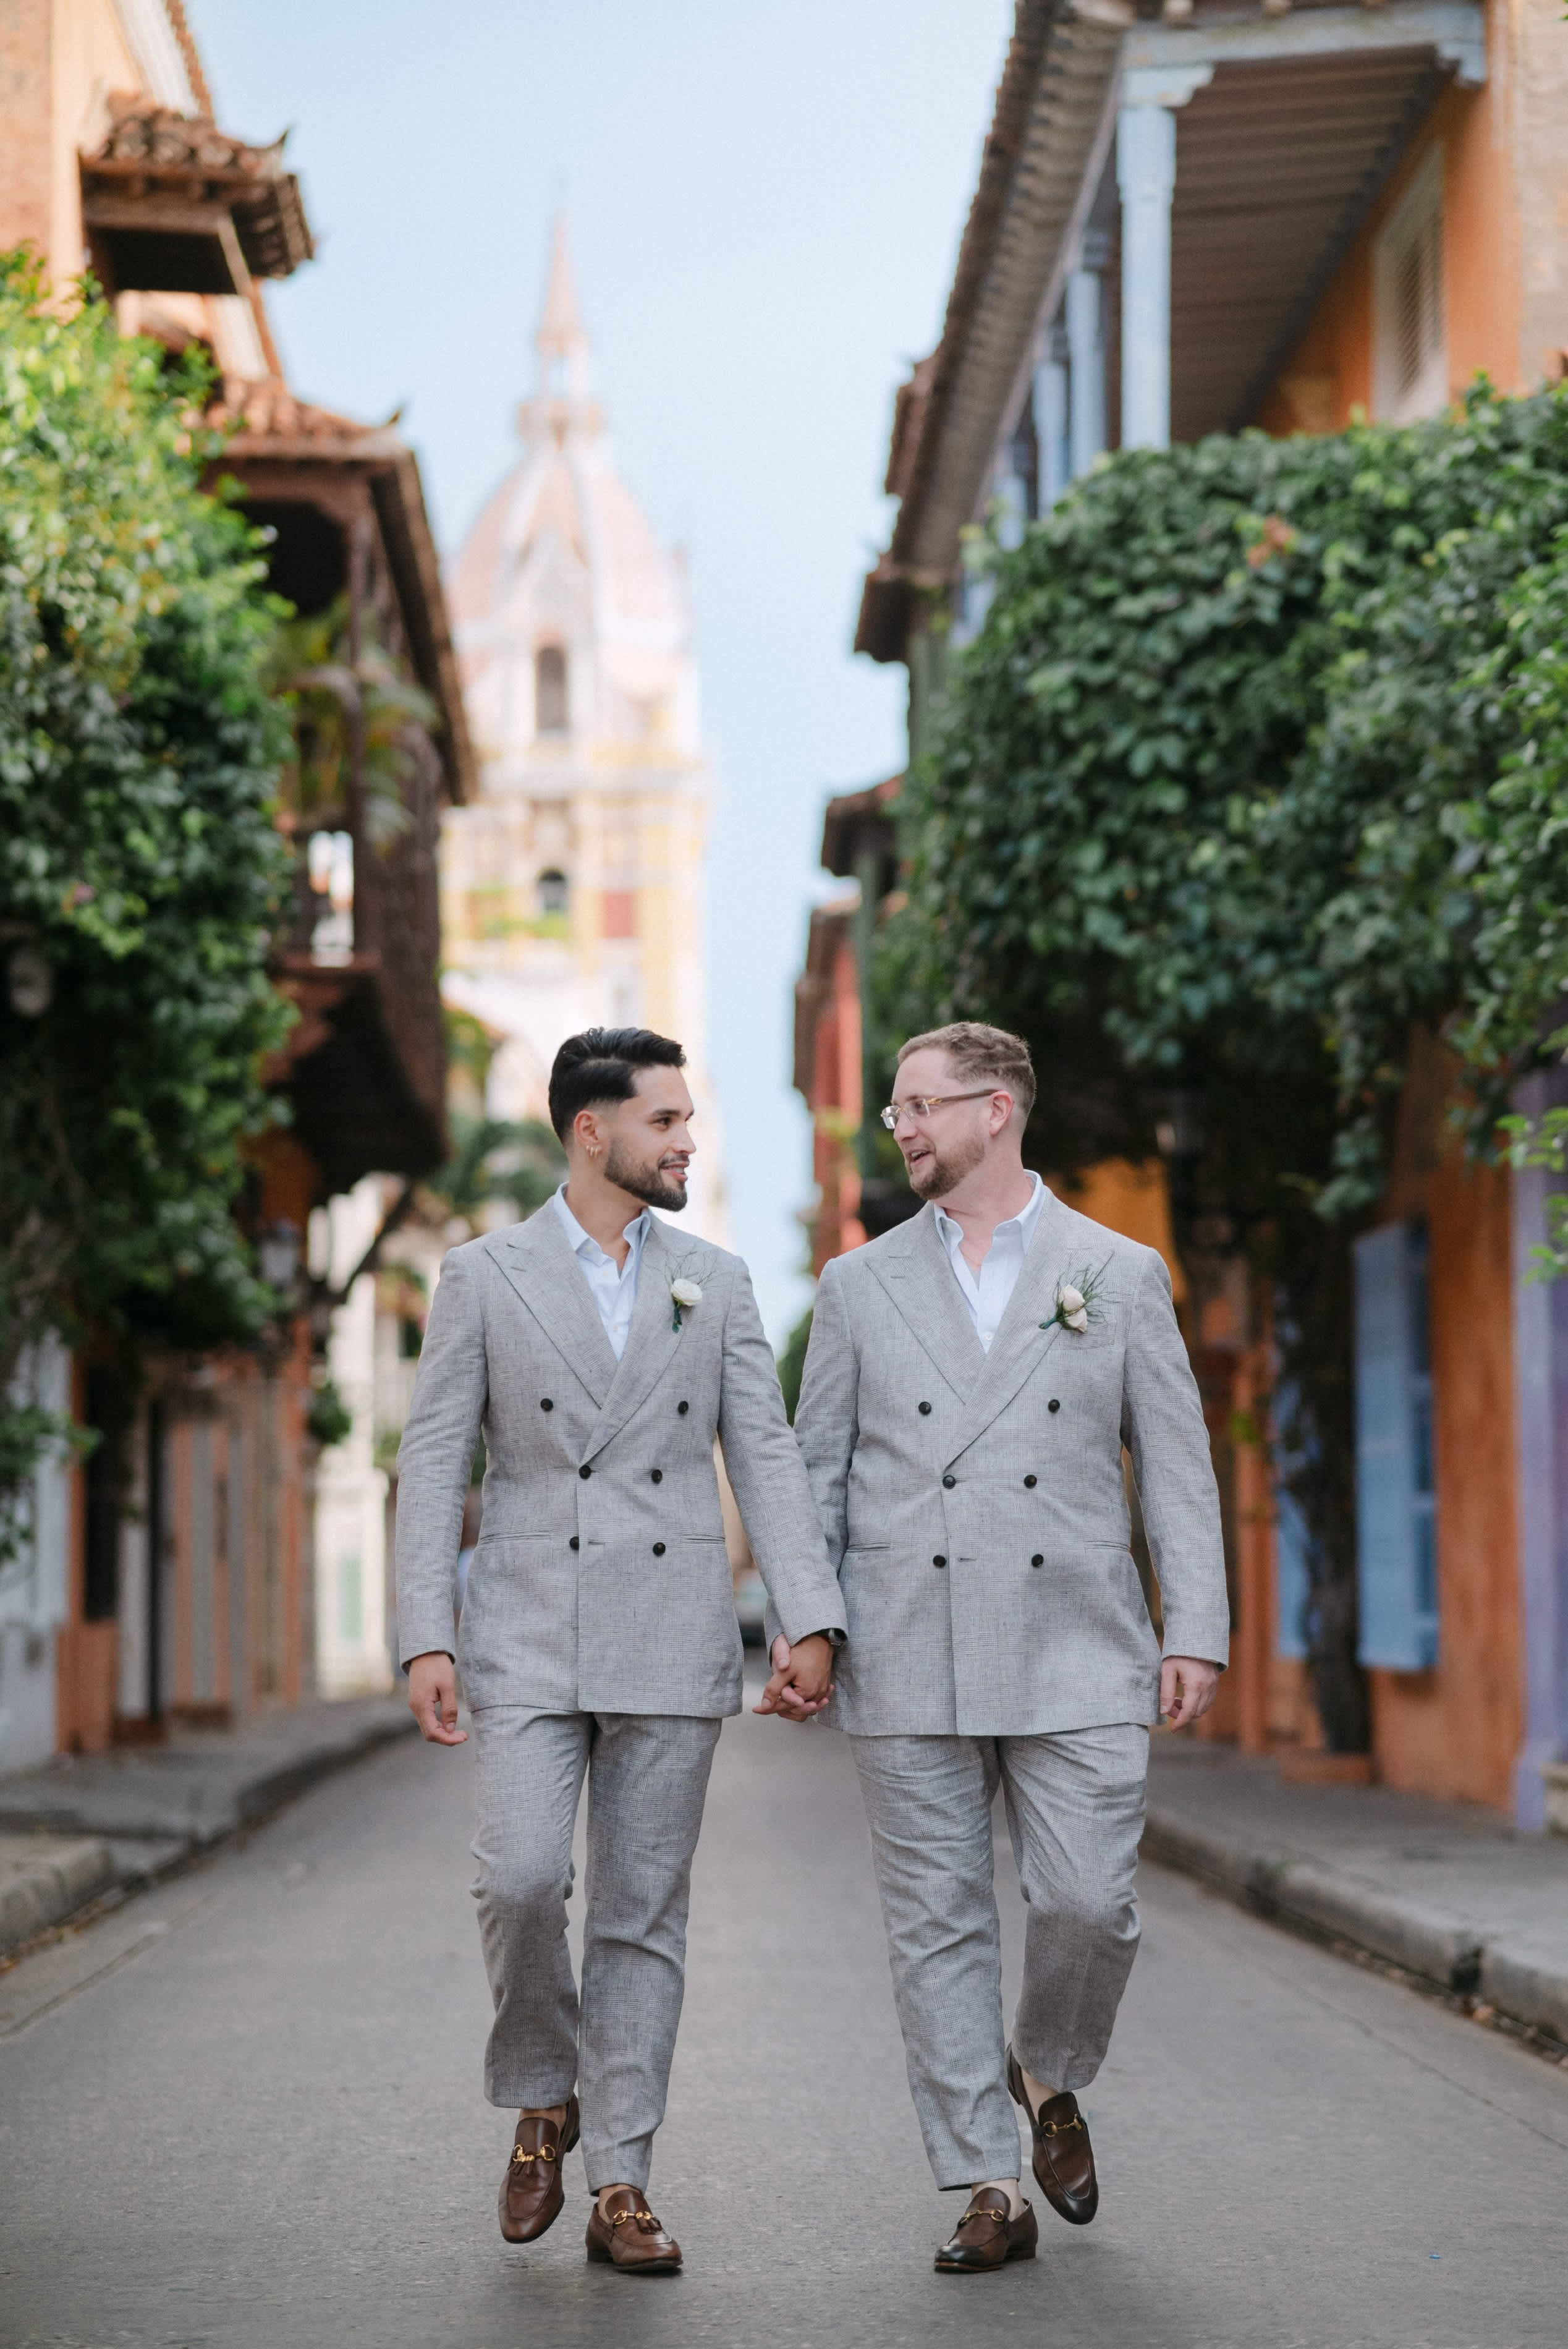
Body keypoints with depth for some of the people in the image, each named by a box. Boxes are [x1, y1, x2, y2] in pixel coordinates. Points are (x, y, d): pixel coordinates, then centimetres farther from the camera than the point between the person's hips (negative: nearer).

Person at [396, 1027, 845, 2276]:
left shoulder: (716, 1282, 10)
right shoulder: (485, 1278, 4)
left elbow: (767, 1457, 5)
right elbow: (434, 1466, 2)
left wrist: (812, 1620, -6)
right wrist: (428, 1639, -6)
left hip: (672, 1644, 2)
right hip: (530, 1635, -2)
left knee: (645, 1912, 3)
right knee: (521, 1879, -15)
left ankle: (622, 2184, 8)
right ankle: (543, 2099, 12)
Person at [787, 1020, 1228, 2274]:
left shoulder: (1119, 1274, 7)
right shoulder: (861, 1285, 10)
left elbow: (1177, 1465, 6)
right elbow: (815, 1471, 11)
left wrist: (1195, 1630, -2)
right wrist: (797, 1629, 2)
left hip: (1073, 1655, -1)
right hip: (908, 1662, 1)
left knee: (1088, 1907, -7)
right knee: (938, 1927, 1)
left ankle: (1048, 2078, 24)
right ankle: (989, 2192, 8)